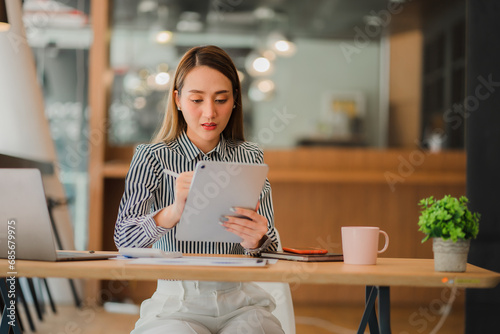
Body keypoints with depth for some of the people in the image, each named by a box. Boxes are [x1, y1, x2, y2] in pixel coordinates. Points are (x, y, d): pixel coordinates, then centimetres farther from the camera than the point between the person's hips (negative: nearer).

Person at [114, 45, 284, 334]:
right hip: (177, 301, -2)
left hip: (240, 300, 2)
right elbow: (124, 239, -11)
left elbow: (269, 247, 2)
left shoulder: (250, 158, 7)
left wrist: (256, 241, -22)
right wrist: (174, 212, -30)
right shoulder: (152, 158, 1)